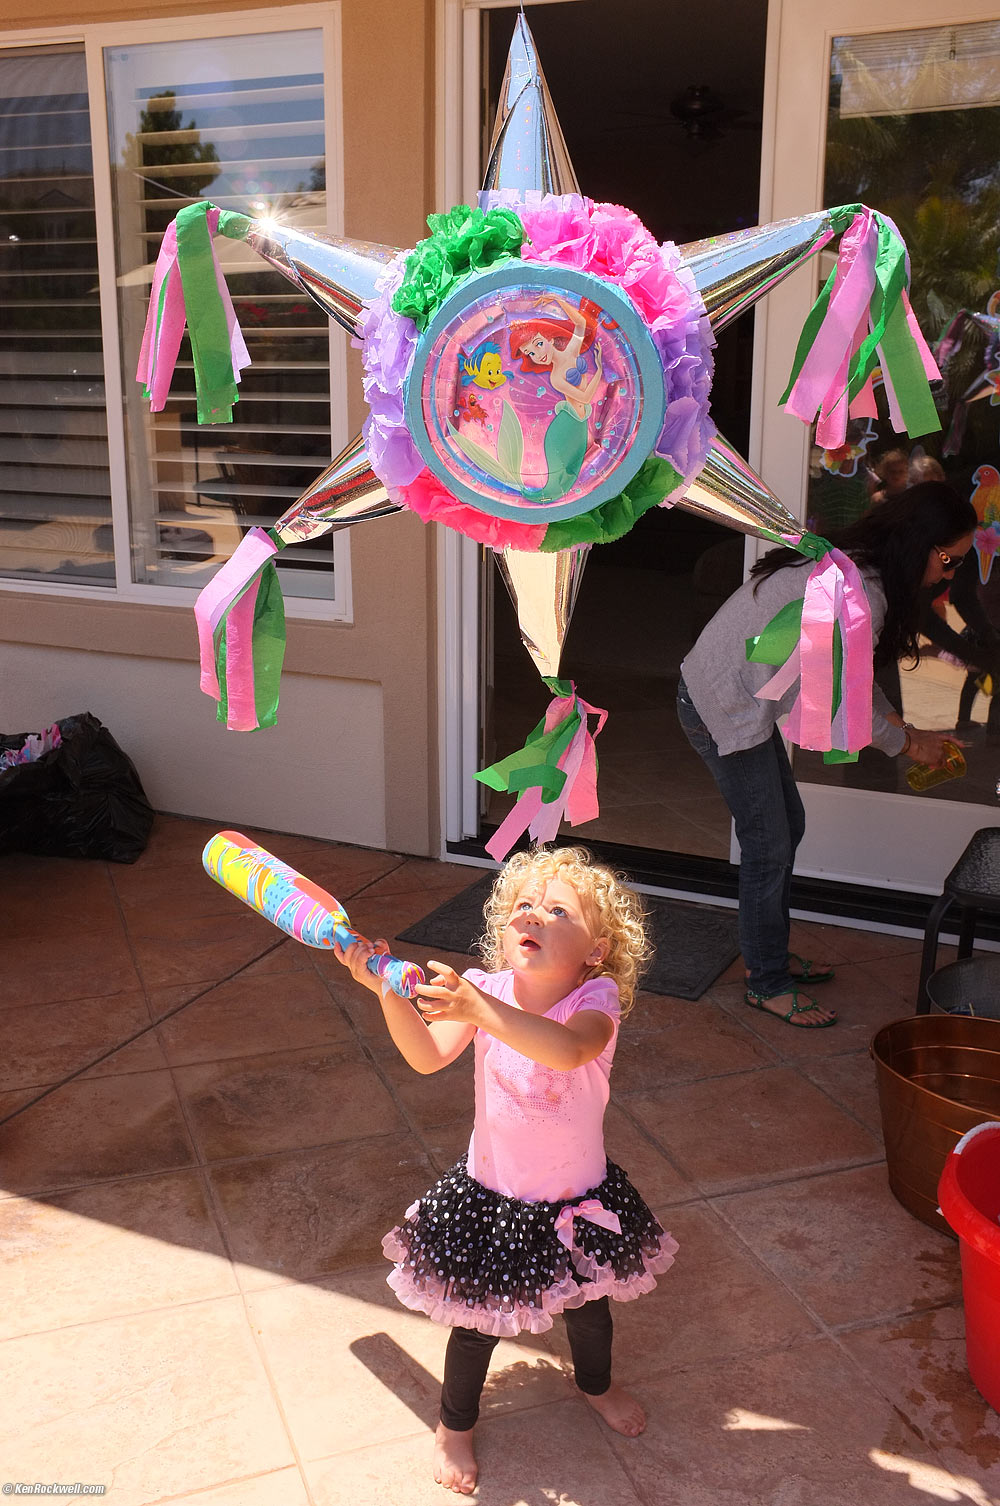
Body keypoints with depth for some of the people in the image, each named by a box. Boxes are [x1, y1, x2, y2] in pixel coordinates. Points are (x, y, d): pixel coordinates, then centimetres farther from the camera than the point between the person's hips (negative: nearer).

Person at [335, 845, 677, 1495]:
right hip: (492, 1196, 0)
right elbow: (427, 1056, -28)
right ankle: (456, 1423, 44)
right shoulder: (485, 990, -15)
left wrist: (480, 1009, -58)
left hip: (579, 1198, 0)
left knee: (589, 1304, 26)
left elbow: (567, 1049, -46)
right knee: (477, 1320, 15)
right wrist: (387, 990, -44)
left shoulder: (597, 998, -23)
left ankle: (597, 1383, 58)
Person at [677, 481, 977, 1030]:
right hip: (723, 710, -10)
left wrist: (906, 728, 11)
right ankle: (767, 983, 15)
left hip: (739, 699, 10)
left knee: (786, 826, 18)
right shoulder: (860, 594, -25)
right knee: (768, 846, -1)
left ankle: (767, 954, 33)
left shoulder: (850, 565, 7)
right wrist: (909, 744, -2)